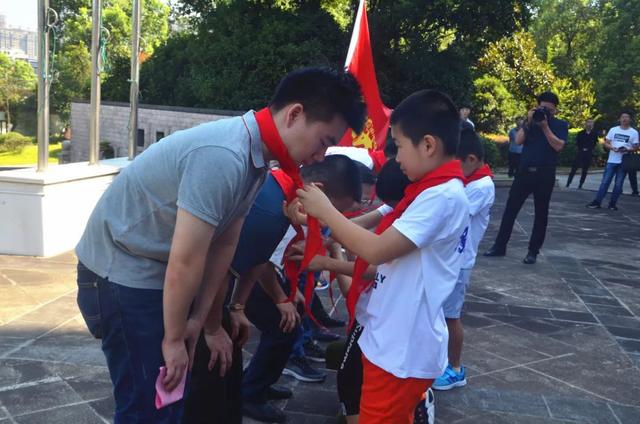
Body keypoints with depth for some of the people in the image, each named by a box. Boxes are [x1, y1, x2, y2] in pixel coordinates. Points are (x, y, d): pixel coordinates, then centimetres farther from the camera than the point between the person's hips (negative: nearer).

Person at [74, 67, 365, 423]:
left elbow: (223, 246, 5)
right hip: (121, 270, -9)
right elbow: (184, 263, -26)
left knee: (172, 392, 16)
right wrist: (173, 339, -13)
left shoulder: (256, 159, 0)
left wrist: (201, 322, 7)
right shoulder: (224, 156, -30)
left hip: (157, 272, 9)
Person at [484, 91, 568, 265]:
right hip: (524, 171, 3)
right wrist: (528, 122, -11)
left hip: (545, 175, -2)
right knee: (510, 209, 3)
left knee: (540, 213, 5)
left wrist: (545, 127, -14)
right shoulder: (532, 121, 10)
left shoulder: (561, 125, 3)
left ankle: (533, 251, 13)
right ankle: (500, 246, 12)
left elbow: (558, 146, -13)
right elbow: (518, 140, -3)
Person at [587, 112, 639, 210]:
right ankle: (597, 202, -1)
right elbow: (606, 143, 7)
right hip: (612, 161, 1)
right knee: (605, 182, -1)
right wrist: (612, 148, -13)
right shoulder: (613, 130, 6)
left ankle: (612, 204, 11)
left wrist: (627, 149, -18)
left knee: (618, 184, 4)